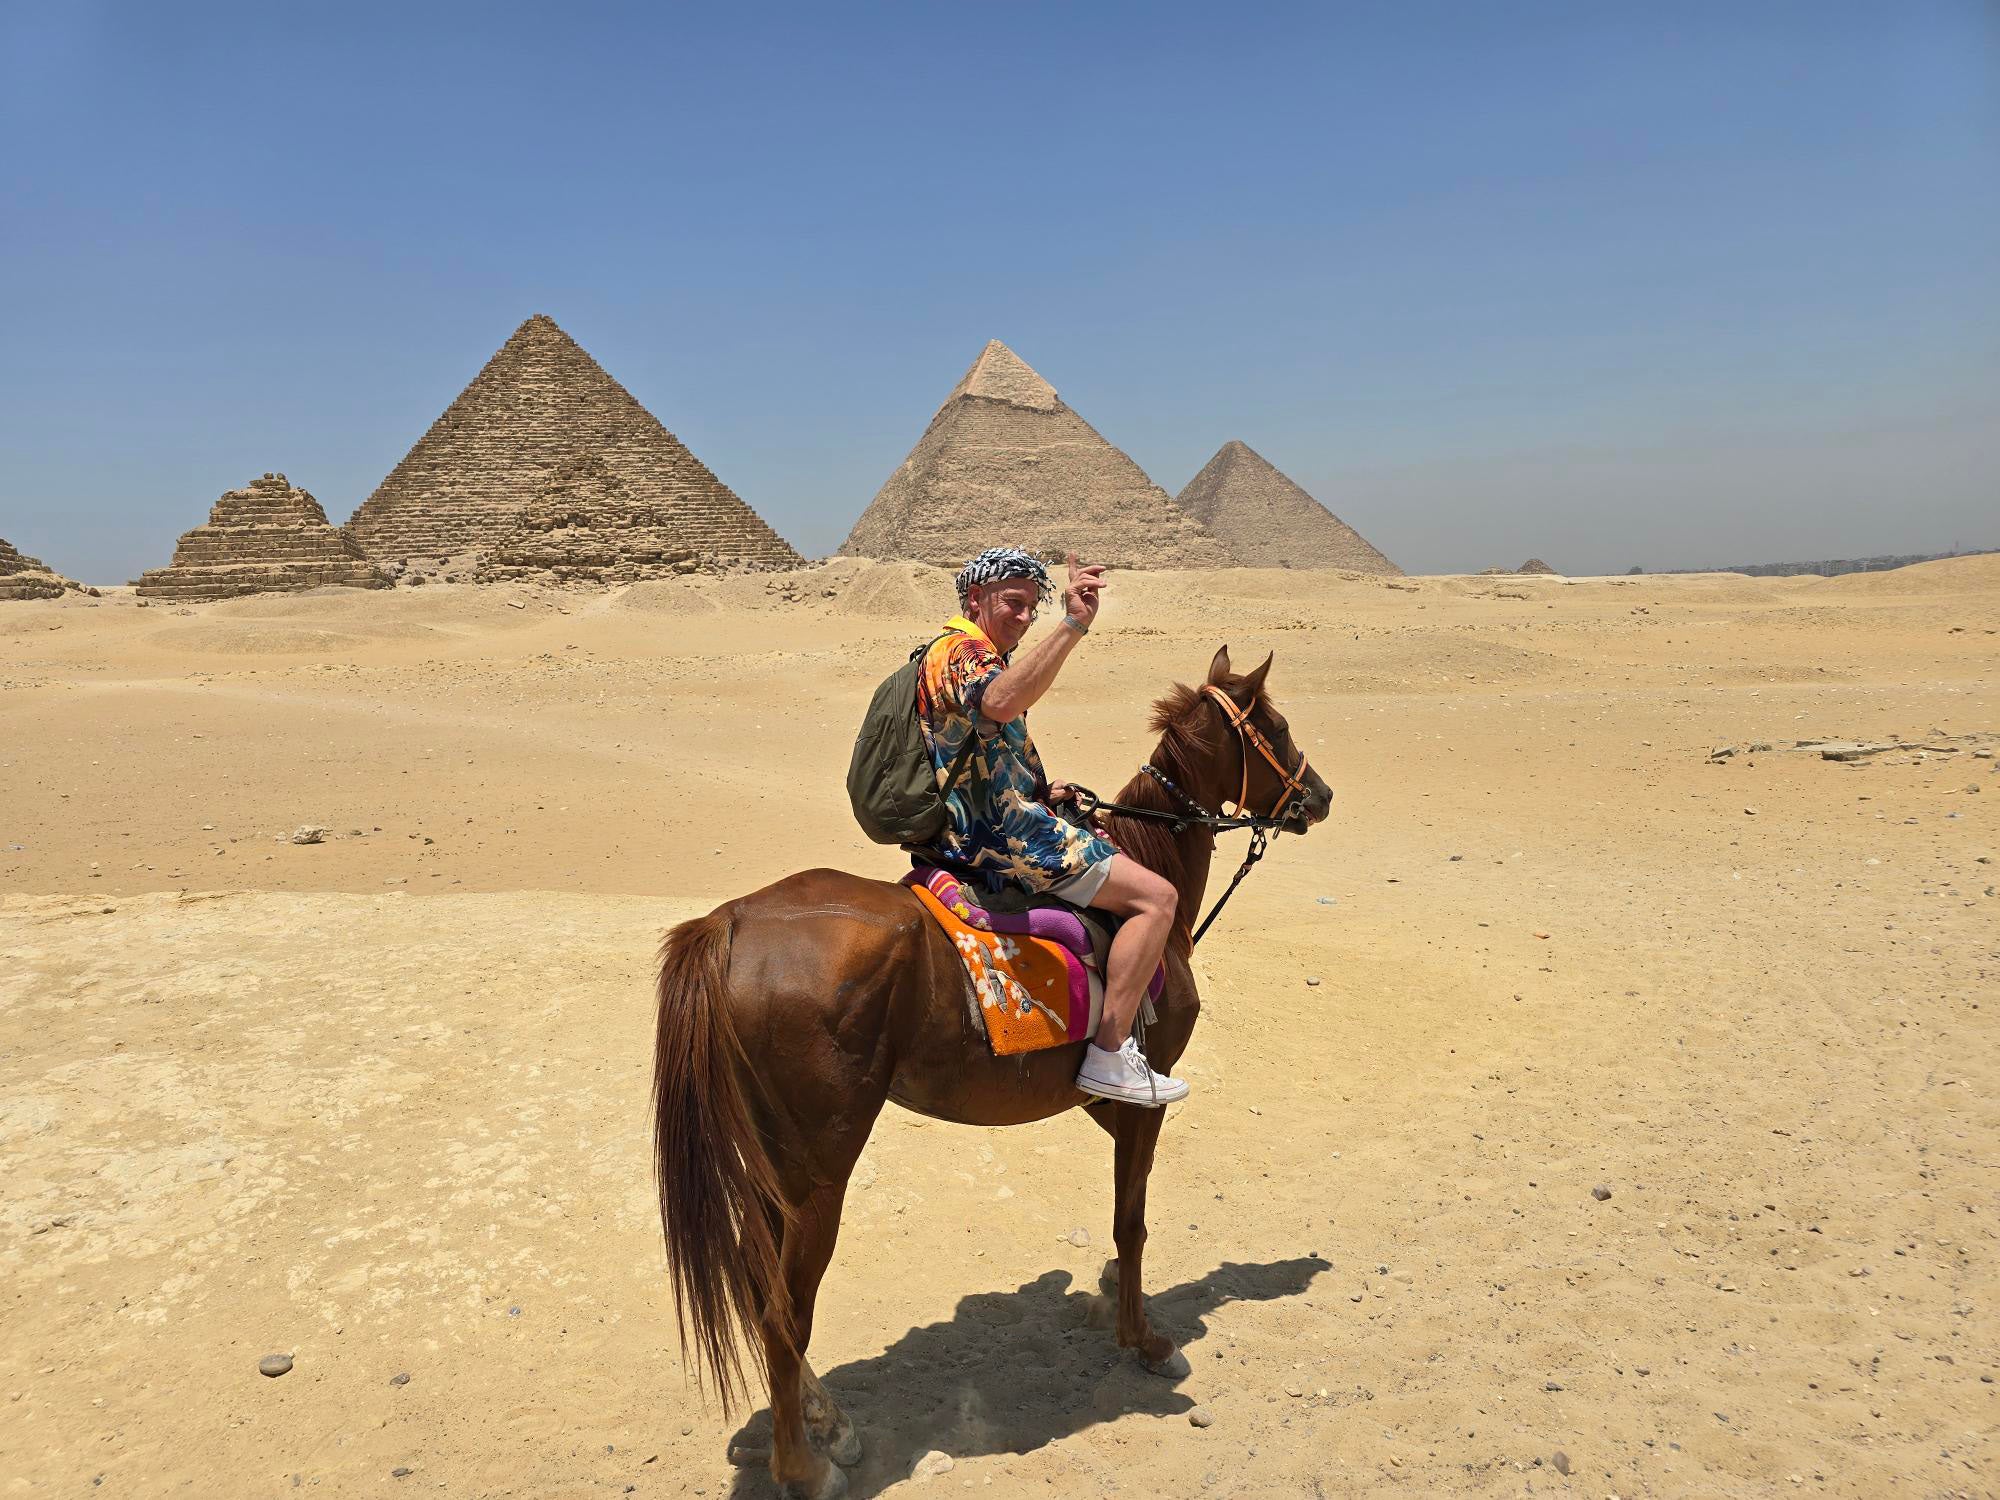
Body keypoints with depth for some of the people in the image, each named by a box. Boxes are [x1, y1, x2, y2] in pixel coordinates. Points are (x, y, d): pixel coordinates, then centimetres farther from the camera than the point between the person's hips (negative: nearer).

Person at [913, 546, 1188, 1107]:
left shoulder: (980, 655, 23)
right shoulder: (961, 650, -12)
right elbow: (999, 702, -39)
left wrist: (1040, 793, 18)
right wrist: (1073, 624, -44)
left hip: (970, 830, 11)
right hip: (996, 834, -11)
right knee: (1154, 895, -15)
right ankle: (1109, 1056, -16)